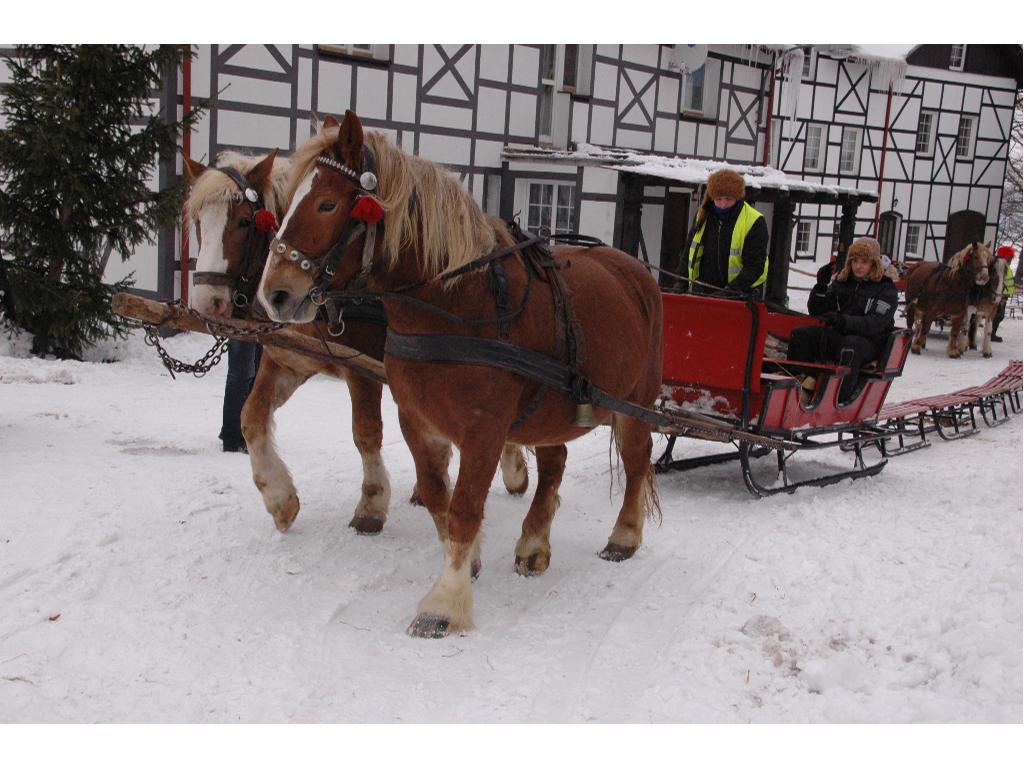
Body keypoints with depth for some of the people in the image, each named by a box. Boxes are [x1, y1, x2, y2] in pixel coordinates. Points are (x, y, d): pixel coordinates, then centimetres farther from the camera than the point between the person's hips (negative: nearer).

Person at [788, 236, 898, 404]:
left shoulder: (886, 289, -1)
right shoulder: (841, 281, 13)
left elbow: (875, 324, -17)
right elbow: (816, 311, 11)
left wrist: (845, 321, -33)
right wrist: (821, 287, -7)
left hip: (869, 341, -5)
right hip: (838, 335, 5)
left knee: (851, 346, -39)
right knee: (801, 334, -17)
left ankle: (840, 400, -42)